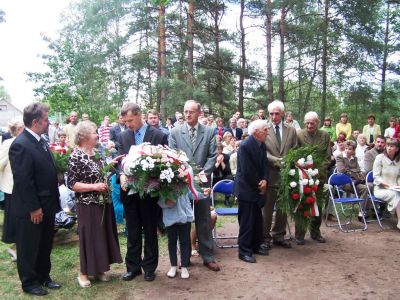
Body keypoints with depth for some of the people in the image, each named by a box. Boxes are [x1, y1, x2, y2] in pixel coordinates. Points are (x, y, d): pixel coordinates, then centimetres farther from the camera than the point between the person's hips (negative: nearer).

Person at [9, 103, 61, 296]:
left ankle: (43, 277, 36)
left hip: (47, 205, 8)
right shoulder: (20, 145, -21)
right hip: (31, 209, -8)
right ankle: (29, 282, 27)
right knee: (29, 248, 11)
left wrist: (53, 201, 11)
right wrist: (34, 207, -19)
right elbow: (22, 181, -22)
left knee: (45, 246, 20)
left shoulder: (40, 141, 7)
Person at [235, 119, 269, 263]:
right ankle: (244, 251, 9)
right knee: (247, 221, -2)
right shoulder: (245, 146, -21)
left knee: (257, 219, 16)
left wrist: (265, 180, -8)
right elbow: (247, 171, -21)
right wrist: (258, 186, -11)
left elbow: (264, 165, 10)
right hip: (246, 188, -8)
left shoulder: (262, 145, 5)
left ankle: (256, 245, 30)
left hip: (258, 188, 8)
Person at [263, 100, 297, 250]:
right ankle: (265, 237, 18)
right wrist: (276, 160, -21)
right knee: (267, 208, 6)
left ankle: (279, 235, 27)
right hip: (270, 174, -3)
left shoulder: (291, 130, 9)